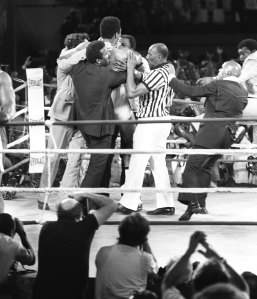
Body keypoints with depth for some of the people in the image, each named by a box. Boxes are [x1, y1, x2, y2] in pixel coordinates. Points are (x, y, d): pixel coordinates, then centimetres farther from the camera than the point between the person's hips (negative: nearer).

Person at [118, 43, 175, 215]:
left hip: (151, 122, -10)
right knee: (158, 164, 10)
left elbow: (132, 92, -22)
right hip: (162, 120, 10)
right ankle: (166, 204, 9)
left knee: (137, 163, -5)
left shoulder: (158, 73, -20)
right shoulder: (168, 69, 11)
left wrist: (131, 67, -16)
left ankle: (128, 204, -2)